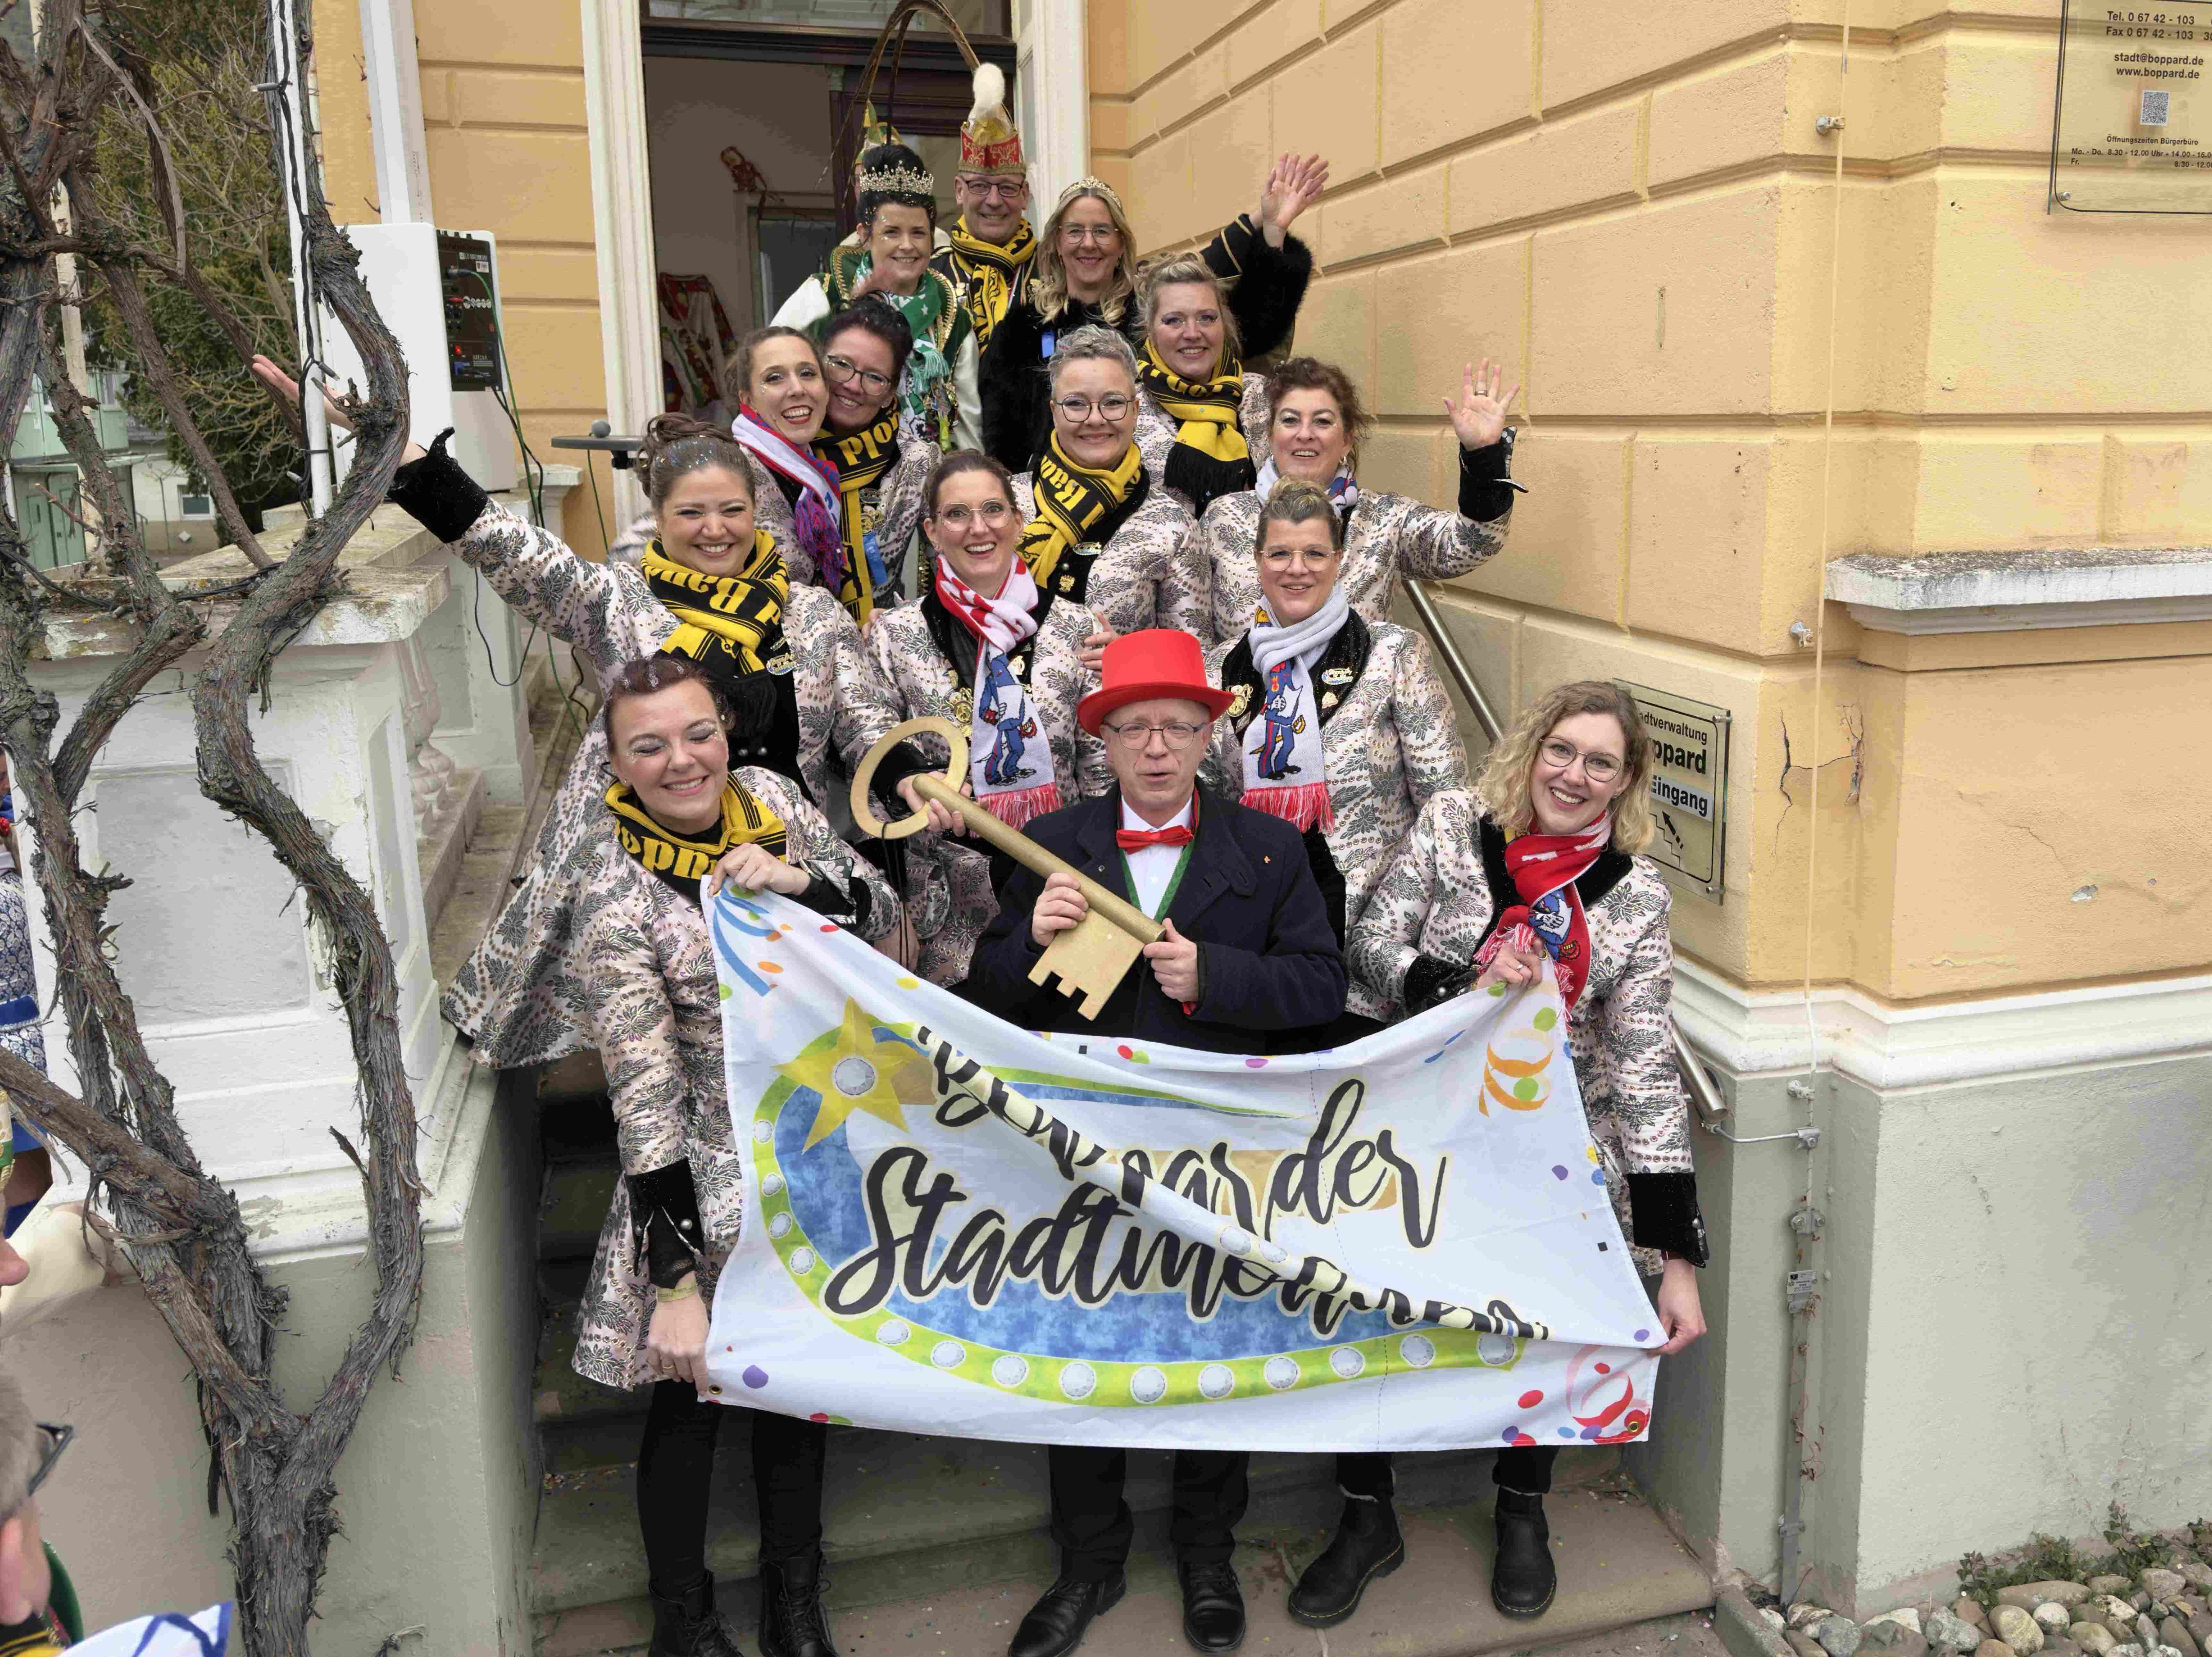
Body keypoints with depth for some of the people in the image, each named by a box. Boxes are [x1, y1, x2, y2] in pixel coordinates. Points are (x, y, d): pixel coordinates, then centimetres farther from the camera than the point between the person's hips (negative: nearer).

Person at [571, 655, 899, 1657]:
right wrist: (673, 1283, -20)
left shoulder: (767, 800, -7)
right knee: (692, 1396, 12)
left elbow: (879, 913, 0)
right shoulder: (617, 896, -22)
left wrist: (797, 880, -22)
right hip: (713, 1179, -5)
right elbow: (644, 1103, -22)